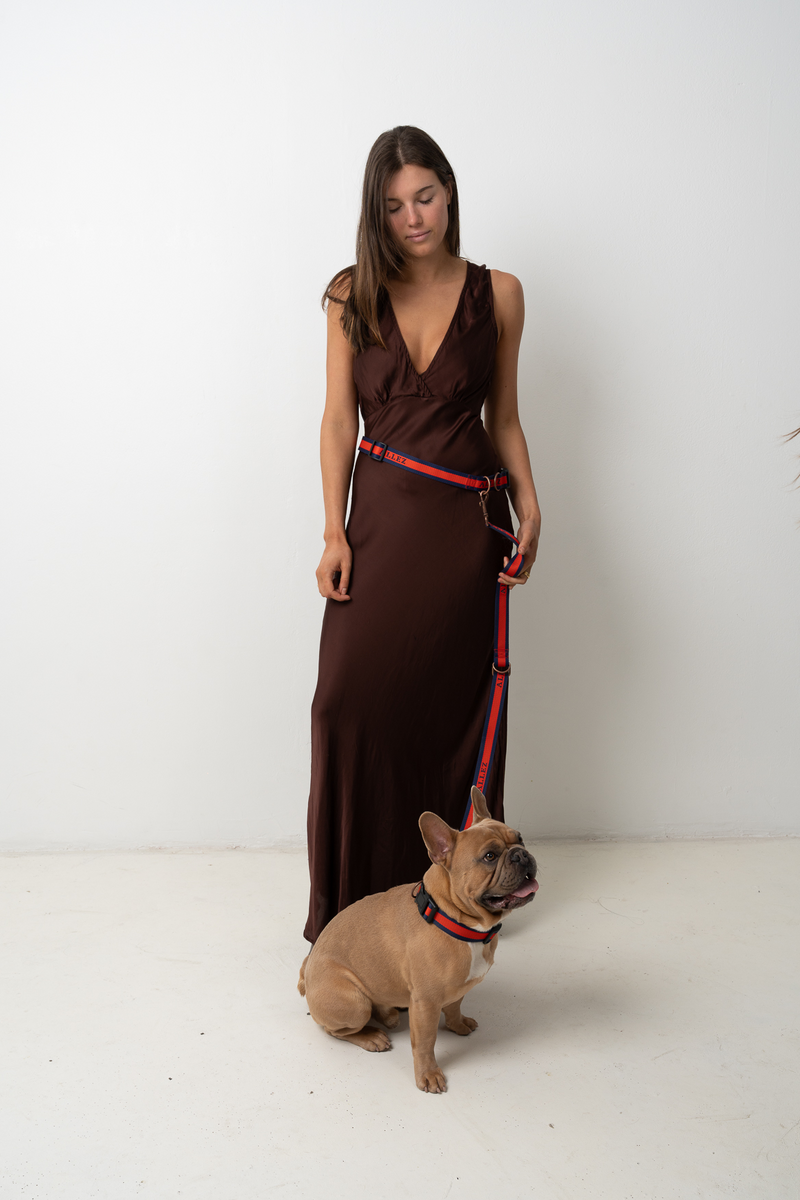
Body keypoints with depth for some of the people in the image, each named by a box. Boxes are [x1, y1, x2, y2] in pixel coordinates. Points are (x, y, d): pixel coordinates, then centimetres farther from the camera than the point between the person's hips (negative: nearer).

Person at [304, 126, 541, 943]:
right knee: (355, 698, -5)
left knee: (455, 702, 4)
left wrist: (527, 503, -5)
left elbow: (504, 417, 10)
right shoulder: (354, 295, 5)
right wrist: (334, 531, -6)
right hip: (383, 514, 0)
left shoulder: (496, 293, 5)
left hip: (467, 518, 0)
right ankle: (354, 898, 11)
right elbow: (339, 419, 2)